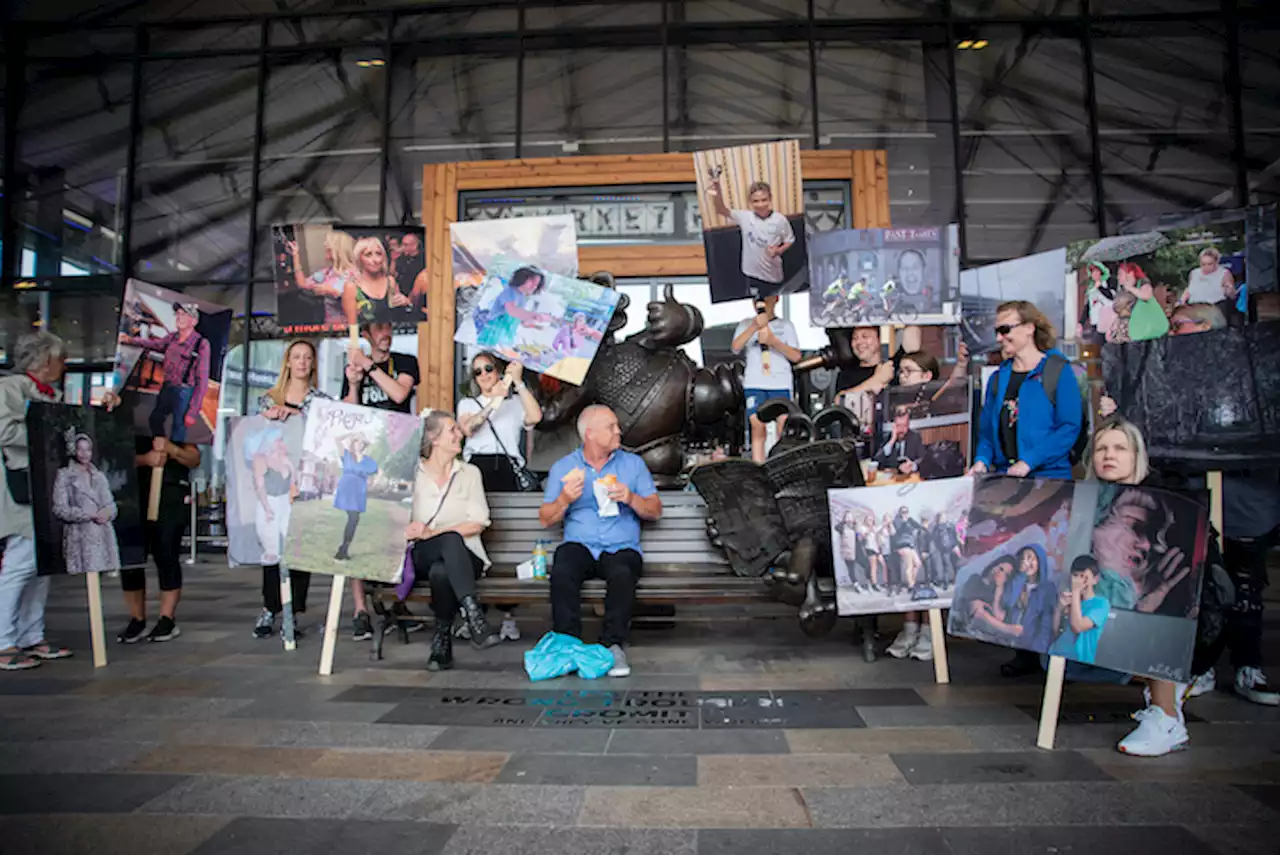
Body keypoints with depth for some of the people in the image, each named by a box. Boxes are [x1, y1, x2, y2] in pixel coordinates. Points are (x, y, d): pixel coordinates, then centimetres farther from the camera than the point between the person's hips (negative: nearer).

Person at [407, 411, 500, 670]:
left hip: (464, 556, 1)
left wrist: (432, 532, -15)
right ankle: (474, 618, -40)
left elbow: (478, 523, 0)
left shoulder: (469, 473, 11)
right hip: (423, 555, -1)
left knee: (441, 571, -35)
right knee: (451, 540, -36)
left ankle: (442, 642, -25)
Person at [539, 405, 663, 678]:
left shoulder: (633, 463, 12)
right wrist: (565, 499, -12)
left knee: (622, 574, -33)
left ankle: (614, 645, -22)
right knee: (562, 572, -31)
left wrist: (631, 498, -12)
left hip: (622, 547, 0)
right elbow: (545, 519, 7)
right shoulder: (563, 467, 10)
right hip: (579, 544, 1)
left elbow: (656, 510, 7)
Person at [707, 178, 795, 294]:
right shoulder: (745, 217, -10)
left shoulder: (780, 220, -11)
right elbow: (721, 210, -17)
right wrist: (718, 193, -37)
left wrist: (778, 251, -21)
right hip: (752, 273, 0)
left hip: (773, 274, 0)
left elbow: (789, 241, 1)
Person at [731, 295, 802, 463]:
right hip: (754, 384, 0)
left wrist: (773, 341, -10)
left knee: (783, 427, -6)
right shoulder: (746, 324, 13)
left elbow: (796, 356, 4)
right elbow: (735, 347, -5)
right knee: (758, 425, -11)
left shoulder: (786, 325, 13)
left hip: (781, 384, 1)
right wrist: (755, 326, -17)